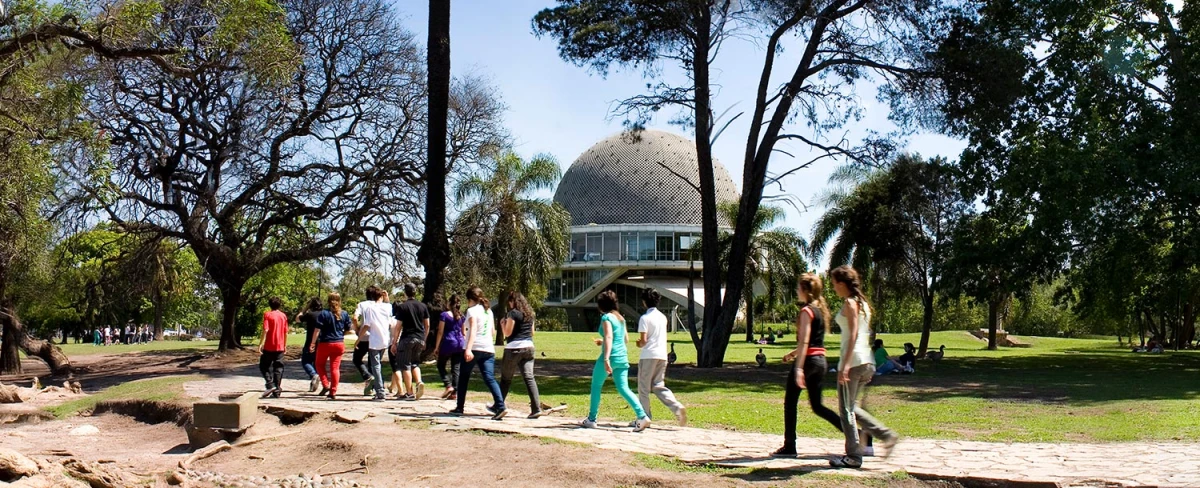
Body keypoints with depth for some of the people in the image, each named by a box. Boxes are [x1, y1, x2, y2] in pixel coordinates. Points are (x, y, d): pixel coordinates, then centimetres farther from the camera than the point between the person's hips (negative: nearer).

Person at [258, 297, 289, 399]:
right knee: (278, 368, 6)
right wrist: (285, 345, 18)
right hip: (280, 347, 4)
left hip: (269, 346, -4)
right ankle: (277, 391, 3)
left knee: (264, 366, 9)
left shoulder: (267, 315, -6)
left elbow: (265, 330, -16)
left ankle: (270, 385, -9)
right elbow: (286, 332, 9)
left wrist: (261, 343, -16)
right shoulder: (283, 316, 6)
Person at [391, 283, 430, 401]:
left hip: (407, 338, -5)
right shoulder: (423, 306, 7)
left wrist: (394, 342, -2)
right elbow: (427, 325, 11)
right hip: (420, 338, 5)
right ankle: (419, 382, -5)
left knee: (405, 365, 3)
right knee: (415, 363, 20)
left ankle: (409, 393, 1)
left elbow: (398, 326, -8)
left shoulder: (402, 307, -6)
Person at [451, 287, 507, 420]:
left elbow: (473, 330, -17)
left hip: (474, 348, -5)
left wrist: (468, 349, -27)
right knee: (490, 378, -3)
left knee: (463, 378, 12)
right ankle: (500, 406, -21)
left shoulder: (472, 310, -4)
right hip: (488, 349, 5)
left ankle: (459, 408, 17)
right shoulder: (488, 310, 17)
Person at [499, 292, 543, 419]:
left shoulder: (513, 313, -8)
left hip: (514, 348, -6)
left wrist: (502, 324, 8)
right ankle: (536, 409, -12)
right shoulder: (529, 314, 13)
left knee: (506, 378, 9)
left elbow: (507, 332, -9)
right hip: (529, 347, 6)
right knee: (529, 377, -1)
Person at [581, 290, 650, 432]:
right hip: (622, 357, 7)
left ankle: (591, 419, 16)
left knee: (596, 386, 10)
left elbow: (609, 337, -22)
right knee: (623, 388, 3)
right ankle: (642, 416, -14)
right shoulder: (621, 318, 15)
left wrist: (606, 359, -30)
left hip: (610, 357, -7)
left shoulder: (606, 317, -9)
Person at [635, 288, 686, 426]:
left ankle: (644, 417, 8)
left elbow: (643, 340, -15)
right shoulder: (662, 317, 12)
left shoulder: (645, 318, -10)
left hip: (649, 356, -7)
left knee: (644, 388, 5)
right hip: (662, 355, 7)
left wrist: (639, 344, 6)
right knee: (658, 386, 12)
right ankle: (677, 407, -9)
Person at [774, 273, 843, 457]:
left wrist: (798, 368, -24)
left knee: (790, 403, 4)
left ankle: (789, 447, 7)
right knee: (817, 405, 12)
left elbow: (804, 342, -20)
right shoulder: (822, 310, 13)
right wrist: (794, 352, 28)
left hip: (808, 359, -8)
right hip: (821, 360, 8)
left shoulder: (807, 311, -12)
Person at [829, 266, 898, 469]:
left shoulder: (850, 303, -10)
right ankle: (886, 435, 9)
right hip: (866, 361, 9)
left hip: (853, 361, -9)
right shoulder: (863, 303, 16)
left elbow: (853, 334, -19)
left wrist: (845, 365, -24)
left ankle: (853, 456, 2)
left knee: (846, 409, -1)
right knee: (852, 407, 17)